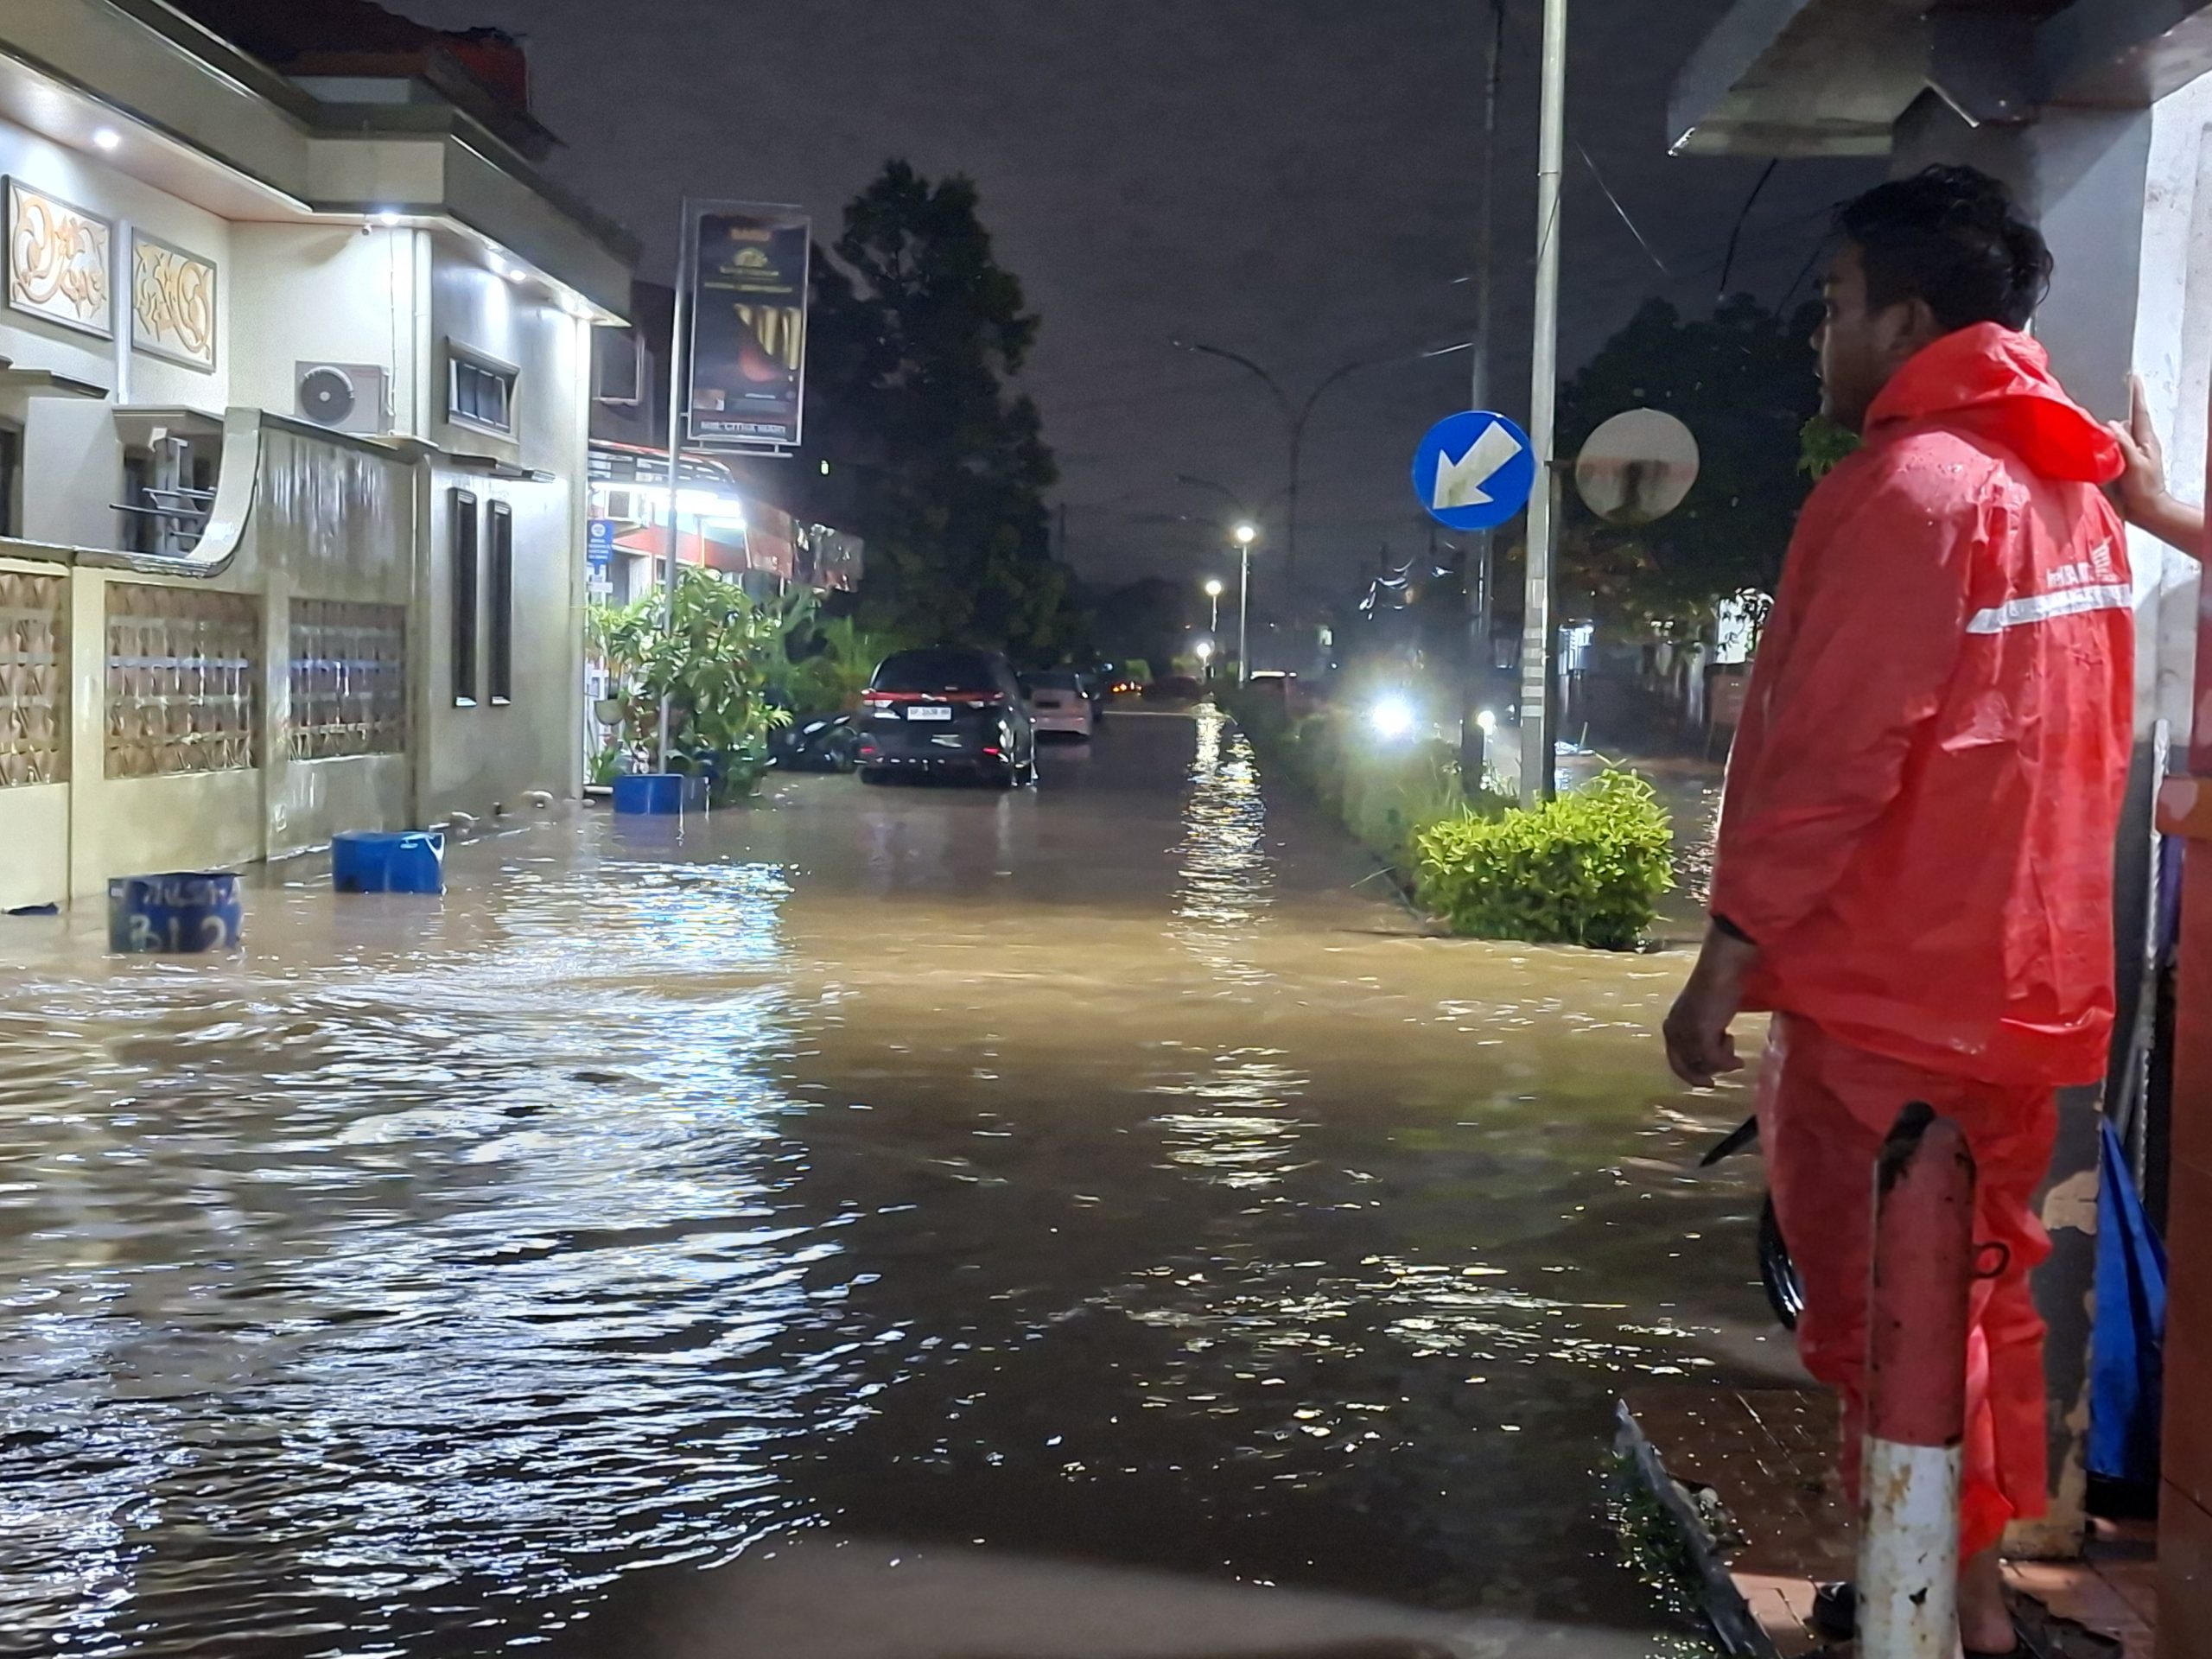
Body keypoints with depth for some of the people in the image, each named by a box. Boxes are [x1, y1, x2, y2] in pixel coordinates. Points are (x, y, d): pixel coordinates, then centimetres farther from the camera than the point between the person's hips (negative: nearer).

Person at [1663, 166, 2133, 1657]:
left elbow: (1831, 754, -21)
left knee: (1887, 1310, 2)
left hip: (1893, 982, -9)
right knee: (1981, 1291, 17)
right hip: (2027, 975, 9)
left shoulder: (1907, 487, -16)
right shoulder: (2072, 488, 11)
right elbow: (2047, 745, 13)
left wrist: (1729, 953, -17)